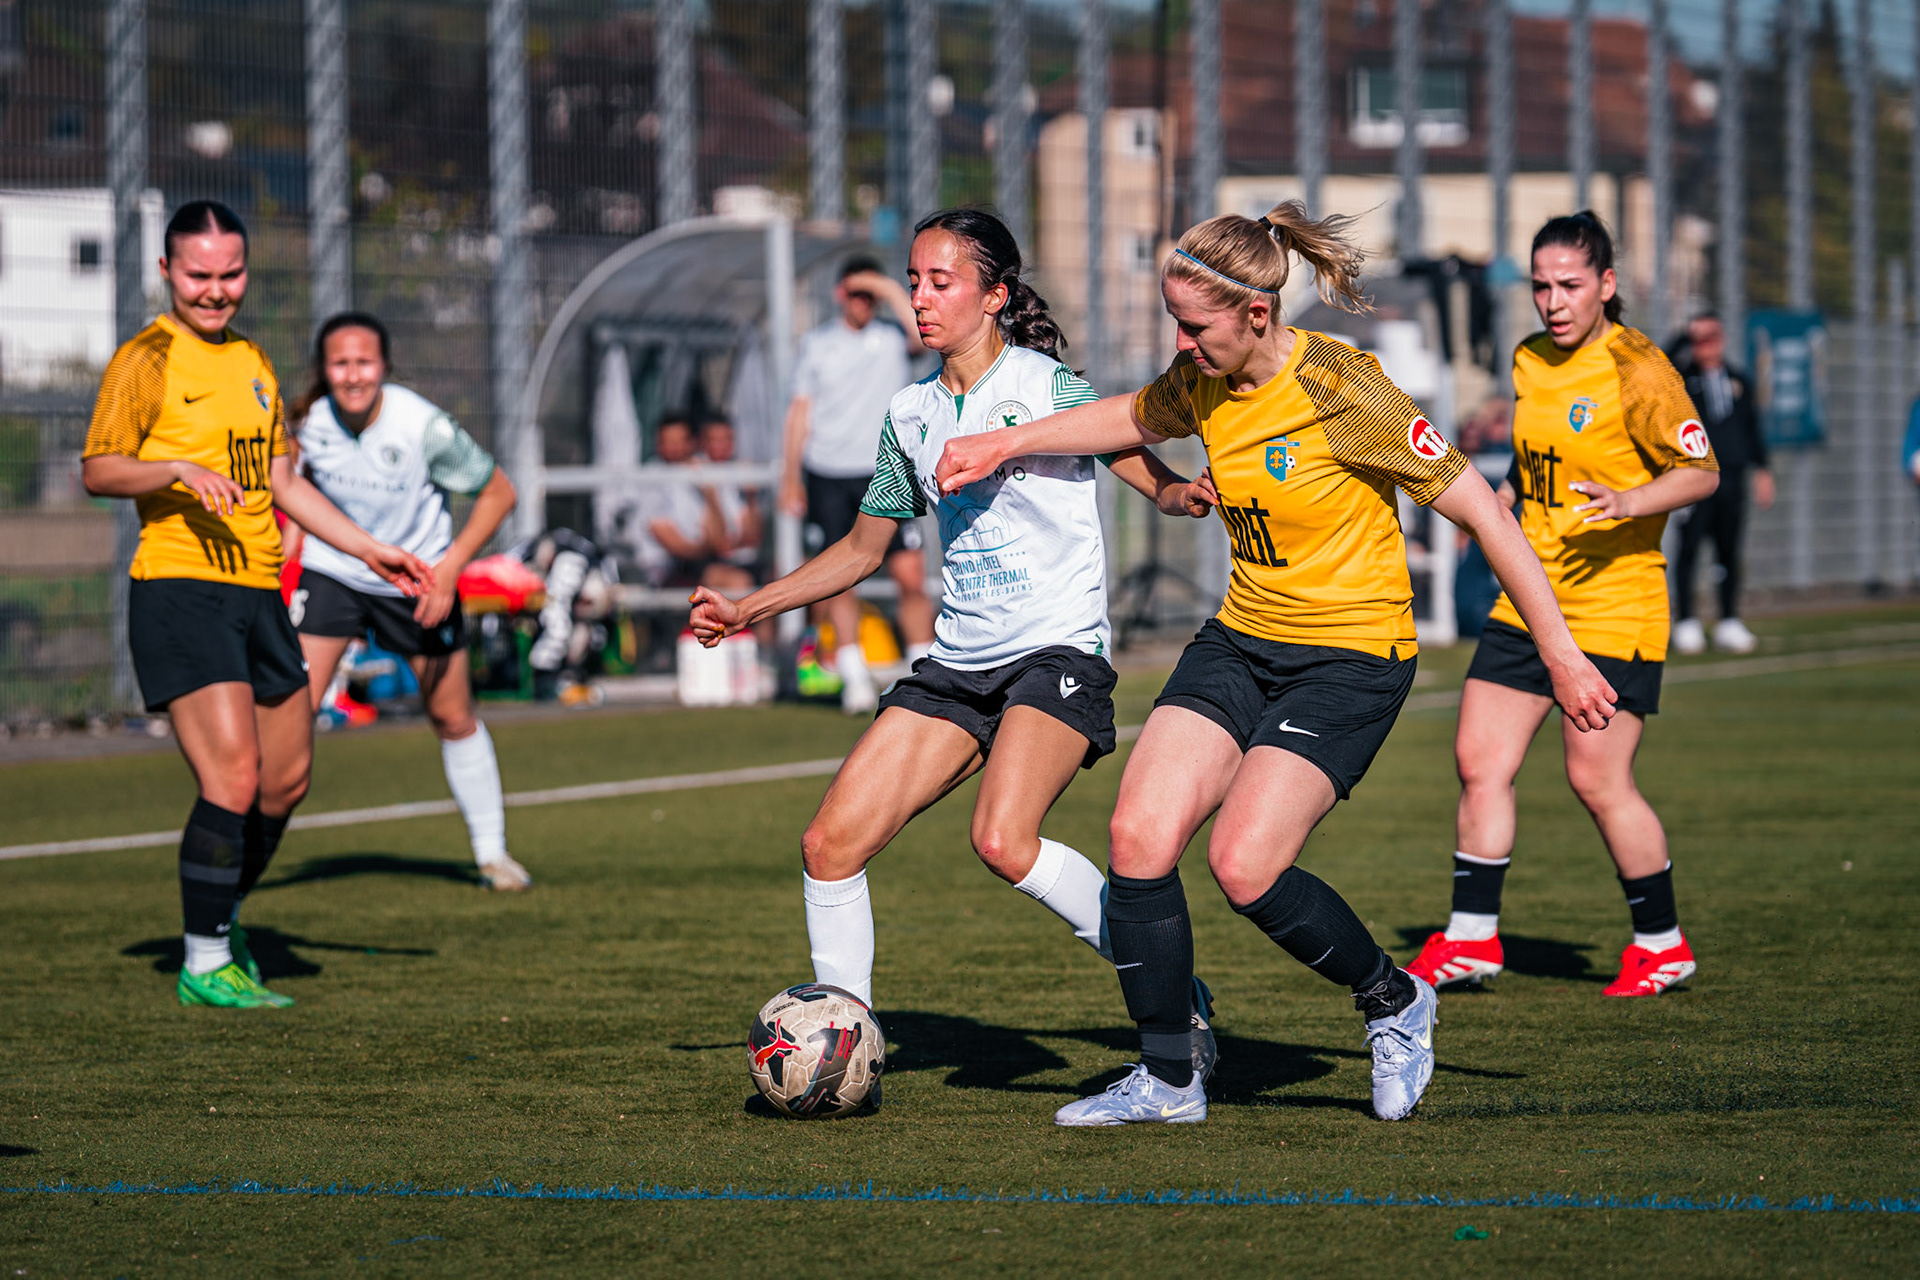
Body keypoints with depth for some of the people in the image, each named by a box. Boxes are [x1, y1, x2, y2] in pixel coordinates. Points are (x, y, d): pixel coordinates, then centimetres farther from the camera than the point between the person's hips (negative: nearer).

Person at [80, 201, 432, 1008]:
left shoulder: (253, 363, 19)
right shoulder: (146, 360, -4)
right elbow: (98, 470, -9)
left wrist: (371, 550, 24)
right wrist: (178, 469, -26)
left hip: (258, 593, 8)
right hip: (180, 590, -8)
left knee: (287, 779, 9)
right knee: (234, 779, -16)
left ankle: (222, 919, 31)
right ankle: (204, 964, -6)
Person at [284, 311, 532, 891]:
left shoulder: (424, 425, -24)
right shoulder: (308, 420, -16)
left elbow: (498, 493, -12)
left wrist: (449, 567, -20)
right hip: (331, 573, 1)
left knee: (454, 719, 8)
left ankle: (492, 852, 25)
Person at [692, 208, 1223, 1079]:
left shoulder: (1046, 386, -5)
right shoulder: (911, 416, 13)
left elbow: (1150, 476, -4)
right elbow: (863, 548, 24)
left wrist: (1181, 495, -28)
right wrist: (746, 610, 19)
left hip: (1057, 651, -6)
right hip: (956, 663, 6)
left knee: (1003, 842, -29)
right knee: (831, 843, -6)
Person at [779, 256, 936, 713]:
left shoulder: (892, 338, 5)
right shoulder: (815, 344, 10)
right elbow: (801, 411, 12)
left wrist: (890, 288, -13)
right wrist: (791, 476, 8)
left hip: (885, 473, -1)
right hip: (827, 476, 1)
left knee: (911, 576, -7)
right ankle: (854, 680, 4)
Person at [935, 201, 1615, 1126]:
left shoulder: (1341, 392, -21)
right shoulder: (1203, 382, -1)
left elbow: (1481, 511, -15)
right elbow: (1135, 419, 25)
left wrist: (1560, 655, -14)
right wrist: (1003, 446, 18)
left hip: (1350, 658, -7)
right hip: (1241, 641, 7)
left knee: (1243, 866, -20)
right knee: (1138, 838, -10)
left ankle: (1394, 1001, 8)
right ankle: (1166, 1080, 5)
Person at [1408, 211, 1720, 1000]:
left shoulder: (1636, 371, -12)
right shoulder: (1530, 363, 10)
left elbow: (1701, 472, -13)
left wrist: (1631, 503, -28)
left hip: (1612, 602, -7)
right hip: (1528, 600, 7)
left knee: (1597, 779, -5)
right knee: (1480, 760, 3)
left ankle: (1662, 942, 12)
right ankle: (1472, 936, 12)